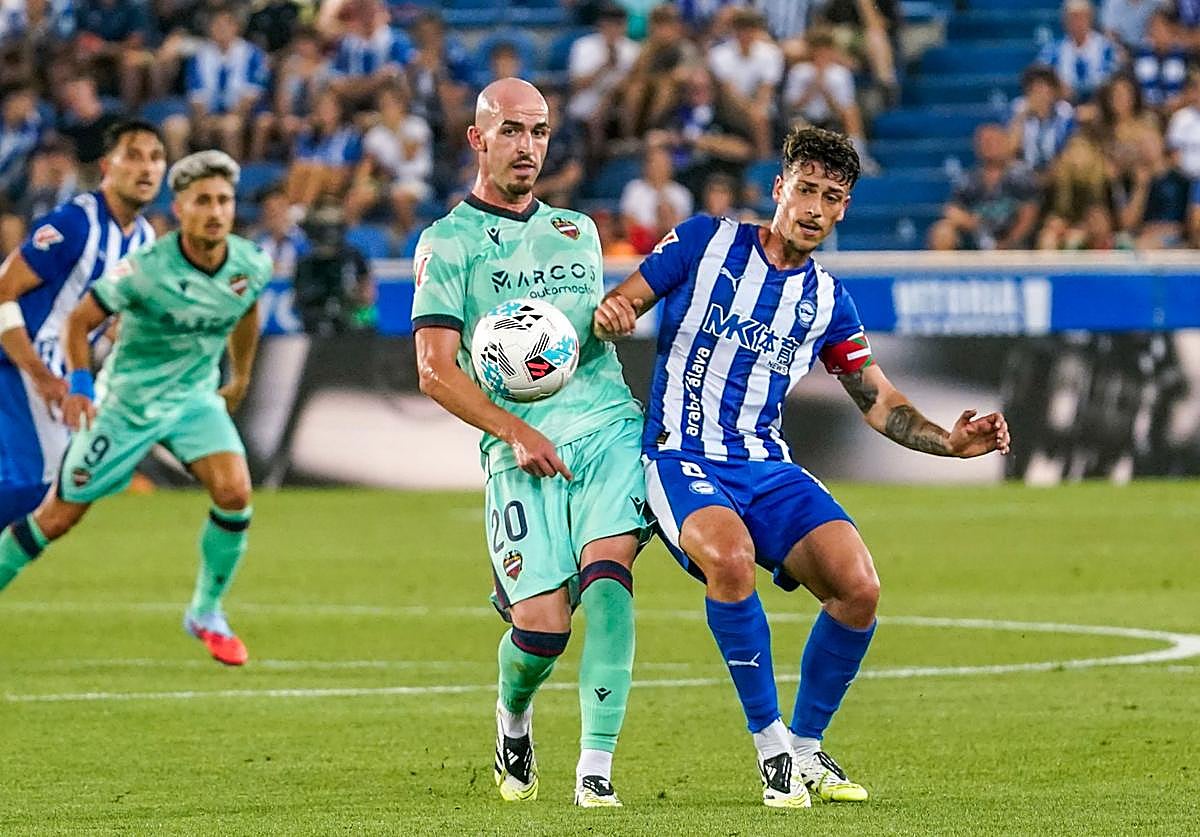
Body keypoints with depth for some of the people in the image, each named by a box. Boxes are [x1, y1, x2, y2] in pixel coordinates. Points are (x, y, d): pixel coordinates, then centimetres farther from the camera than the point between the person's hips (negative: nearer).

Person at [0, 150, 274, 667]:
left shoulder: (251, 266, -10)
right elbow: (80, 320, -16)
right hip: (127, 401, -4)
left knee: (234, 493, -18)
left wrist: (241, 378, 24)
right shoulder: (145, 269, -25)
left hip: (196, 396, 4)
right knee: (60, 515, 0)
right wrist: (80, 384, -30)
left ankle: (206, 614, 2)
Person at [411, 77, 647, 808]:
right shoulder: (448, 242, 5)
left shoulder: (578, 231, 21)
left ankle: (596, 769, -20)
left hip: (609, 426, 3)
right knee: (543, 625, -12)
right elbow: (436, 369, -2)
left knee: (606, 577, -22)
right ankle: (513, 718, 24)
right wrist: (515, 431, -13)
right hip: (521, 449, -3)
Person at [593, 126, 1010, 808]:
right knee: (731, 557, -37)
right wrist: (610, 316, -21)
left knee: (859, 587, -19)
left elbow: (882, 404, 15)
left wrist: (951, 441, -1)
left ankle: (806, 747, 4)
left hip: (768, 469, 4)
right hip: (682, 461, -4)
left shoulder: (826, 298, 12)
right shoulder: (705, 242, 2)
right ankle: (771, 744, -20)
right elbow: (620, 307, 3)